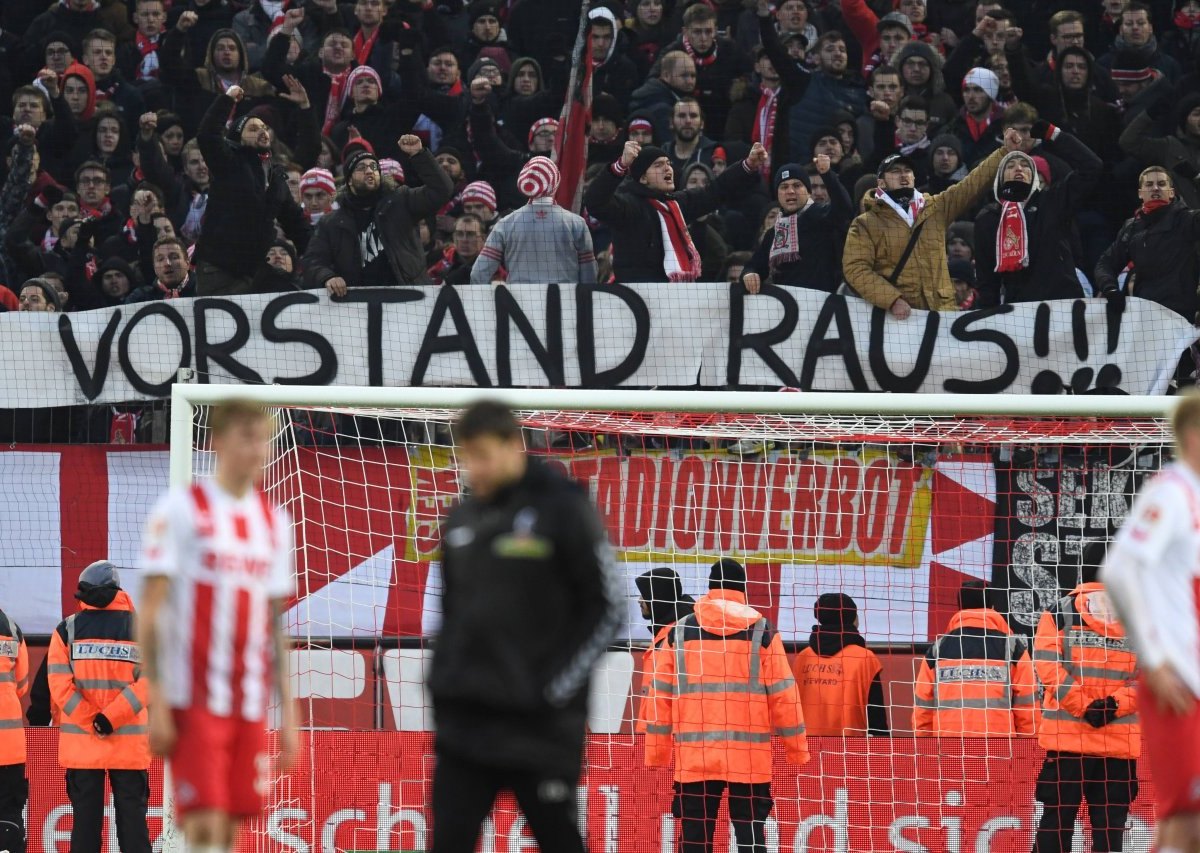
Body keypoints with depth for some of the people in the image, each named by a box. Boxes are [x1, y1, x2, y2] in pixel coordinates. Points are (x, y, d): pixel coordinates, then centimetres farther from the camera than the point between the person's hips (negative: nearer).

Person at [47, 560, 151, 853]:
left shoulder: (67, 629, 0)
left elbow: (59, 685, -7)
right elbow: (148, 682, -9)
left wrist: (91, 723, -8)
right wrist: (110, 718, -14)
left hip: (81, 741, 0)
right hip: (130, 745, 0)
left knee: (86, 815, 5)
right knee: (132, 815, 4)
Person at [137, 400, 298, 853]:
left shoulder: (274, 521, 14)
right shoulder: (181, 509, -3)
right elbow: (149, 611, -6)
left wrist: (288, 712, 13)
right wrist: (156, 702, -12)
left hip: (250, 706, 5)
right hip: (195, 699, -5)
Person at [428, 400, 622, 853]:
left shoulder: (563, 509, -8)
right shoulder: (461, 520, 11)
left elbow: (606, 608, -7)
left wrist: (556, 686, -12)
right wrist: (442, 684, 9)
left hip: (541, 727, -5)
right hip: (464, 723, 5)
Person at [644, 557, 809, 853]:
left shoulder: (678, 634, 5)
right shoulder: (762, 633, 1)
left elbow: (660, 697, 6)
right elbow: (783, 696, 1)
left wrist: (657, 756, 12)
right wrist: (797, 751, 9)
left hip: (694, 759, 1)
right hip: (750, 759, -1)